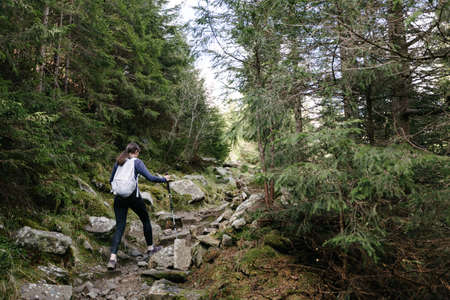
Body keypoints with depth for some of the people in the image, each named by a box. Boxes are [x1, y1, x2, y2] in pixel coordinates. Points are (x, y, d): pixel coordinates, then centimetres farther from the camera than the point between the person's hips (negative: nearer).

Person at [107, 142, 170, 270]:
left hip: (119, 198, 4)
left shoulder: (118, 162, 10)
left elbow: (111, 180, 16)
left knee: (119, 227, 5)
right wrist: (164, 179, 1)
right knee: (146, 220, 18)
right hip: (133, 197, -4)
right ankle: (150, 248, 30)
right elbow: (150, 178, -13)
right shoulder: (137, 162, -6)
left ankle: (113, 258, -7)